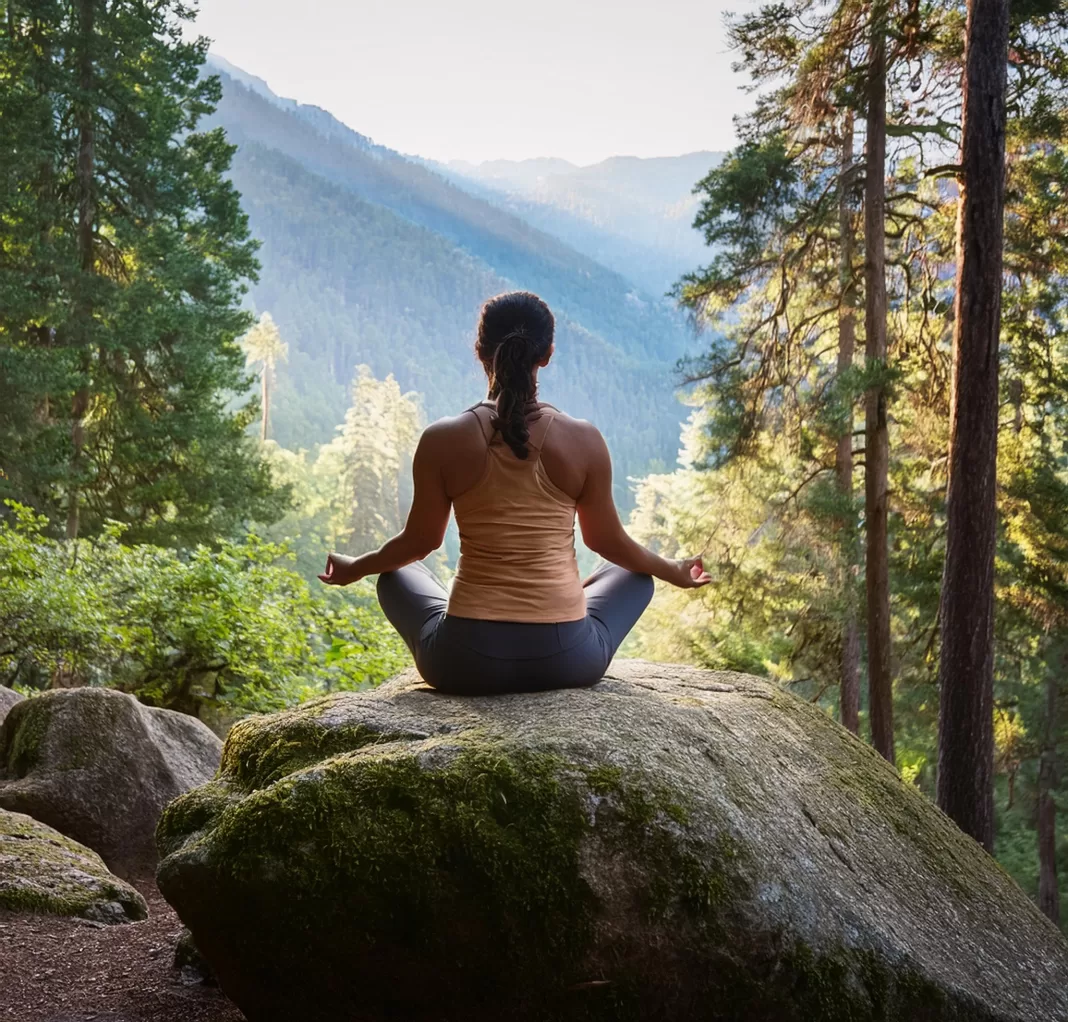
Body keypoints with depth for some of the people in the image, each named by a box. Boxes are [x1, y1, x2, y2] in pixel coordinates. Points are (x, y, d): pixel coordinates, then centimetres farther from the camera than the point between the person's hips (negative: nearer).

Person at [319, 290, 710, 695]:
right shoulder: (584, 440, -7)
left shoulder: (442, 440, -9)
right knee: (632, 572, 31)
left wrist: (355, 567, 26)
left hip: (465, 661, 0)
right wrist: (672, 571, 26)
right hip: (565, 660, 1)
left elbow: (419, 541, 4)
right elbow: (607, 541, 5)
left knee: (396, 573, 31)